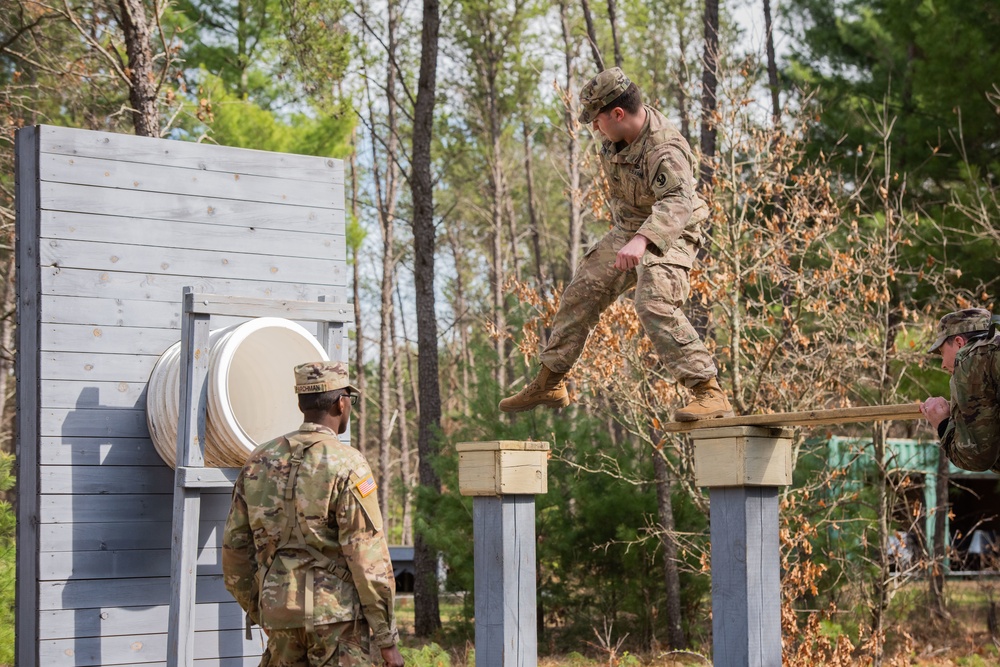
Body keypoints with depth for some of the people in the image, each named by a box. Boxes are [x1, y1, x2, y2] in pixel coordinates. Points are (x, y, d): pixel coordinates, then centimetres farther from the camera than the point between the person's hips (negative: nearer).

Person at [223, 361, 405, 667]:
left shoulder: (259, 462, 7)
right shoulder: (347, 464, -10)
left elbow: (235, 548, 11)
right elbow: (368, 559, -14)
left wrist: (256, 611, 22)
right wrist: (387, 638, -8)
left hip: (281, 618, 5)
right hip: (336, 617, -5)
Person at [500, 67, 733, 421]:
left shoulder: (665, 150, -31)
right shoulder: (621, 131, -5)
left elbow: (678, 203, -47)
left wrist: (642, 240, -63)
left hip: (666, 236, -9)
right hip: (626, 231, 9)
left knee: (655, 306, -30)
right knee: (580, 294, 12)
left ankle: (710, 394, -30)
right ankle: (549, 384, 28)